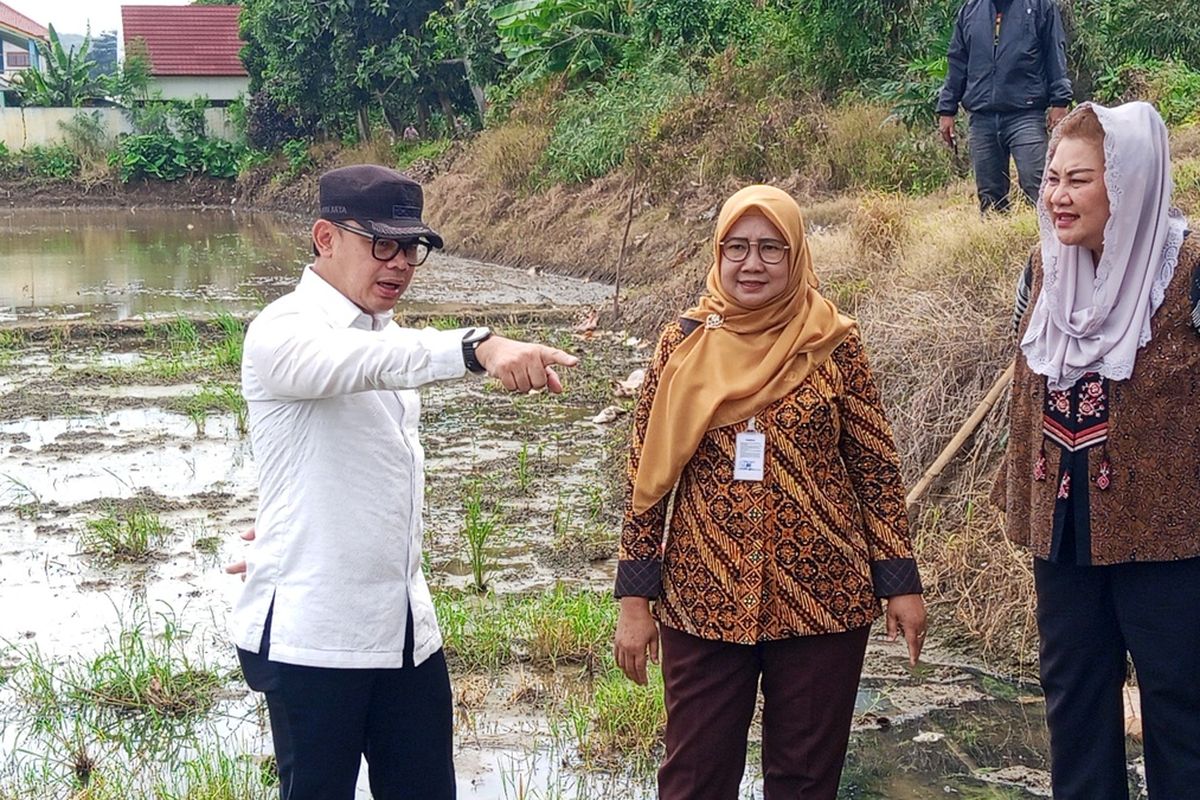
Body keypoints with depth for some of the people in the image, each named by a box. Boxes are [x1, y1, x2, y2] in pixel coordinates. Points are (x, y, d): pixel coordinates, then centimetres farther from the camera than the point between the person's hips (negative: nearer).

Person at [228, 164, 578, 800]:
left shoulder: (388, 336, 13)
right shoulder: (285, 332, -14)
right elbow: (363, 362, -38)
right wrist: (479, 348, -52)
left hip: (406, 627, 8)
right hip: (313, 631, -7)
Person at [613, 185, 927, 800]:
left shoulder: (833, 345, -2)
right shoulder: (684, 345, -1)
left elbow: (876, 469, 2)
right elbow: (648, 478, 1)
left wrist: (901, 584, 1)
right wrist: (634, 600, -1)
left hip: (822, 599, 0)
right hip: (703, 602, 1)